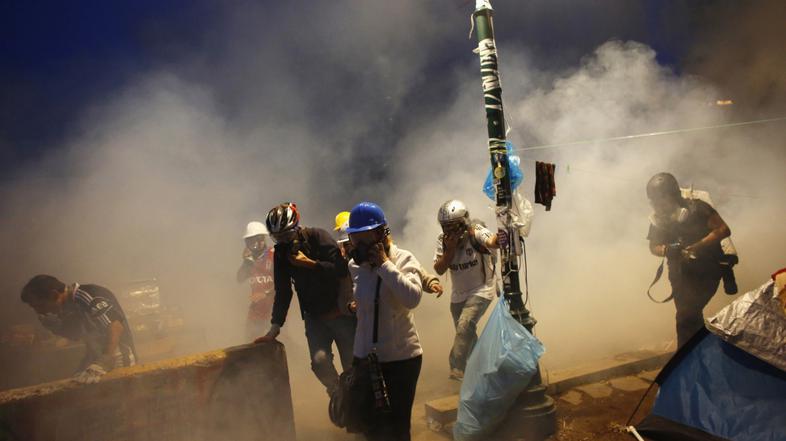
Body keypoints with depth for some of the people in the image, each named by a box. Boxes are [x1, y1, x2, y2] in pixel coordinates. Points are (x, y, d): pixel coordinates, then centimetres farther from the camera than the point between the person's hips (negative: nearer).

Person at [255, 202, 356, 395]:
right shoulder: (281, 253, 1)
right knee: (320, 361, -16)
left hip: (340, 311, -3)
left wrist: (308, 263, -24)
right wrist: (274, 328, -3)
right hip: (314, 316, 3)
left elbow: (341, 268, -21)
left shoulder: (318, 237, -11)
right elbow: (282, 292, 2)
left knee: (352, 365, 0)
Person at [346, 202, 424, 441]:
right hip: (365, 356, 4)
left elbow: (413, 298, -30)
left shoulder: (403, 259, -12)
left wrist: (384, 263, -26)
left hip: (401, 357, -4)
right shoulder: (355, 265, 0)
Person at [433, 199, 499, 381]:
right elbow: (439, 269, -11)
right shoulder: (443, 240, -8)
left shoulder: (475, 232, -22)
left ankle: (457, 368, -13)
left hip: (481, 290, -6)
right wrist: (450, 249, -25)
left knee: (465, 326, -25)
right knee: (465, 333, 20)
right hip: (458, 294, 6)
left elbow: (492, 242, -44)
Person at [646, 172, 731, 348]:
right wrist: (666, 250, -18)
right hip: (681, 272, 5)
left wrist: (696, 246, -29)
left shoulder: (696, 208, -17)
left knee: (686, 315, -17)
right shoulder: (658, 219, -6)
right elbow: (653, 246, 6)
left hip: (707, 269, -5)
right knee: (690, 315, 10)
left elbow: (724, 230, -18)